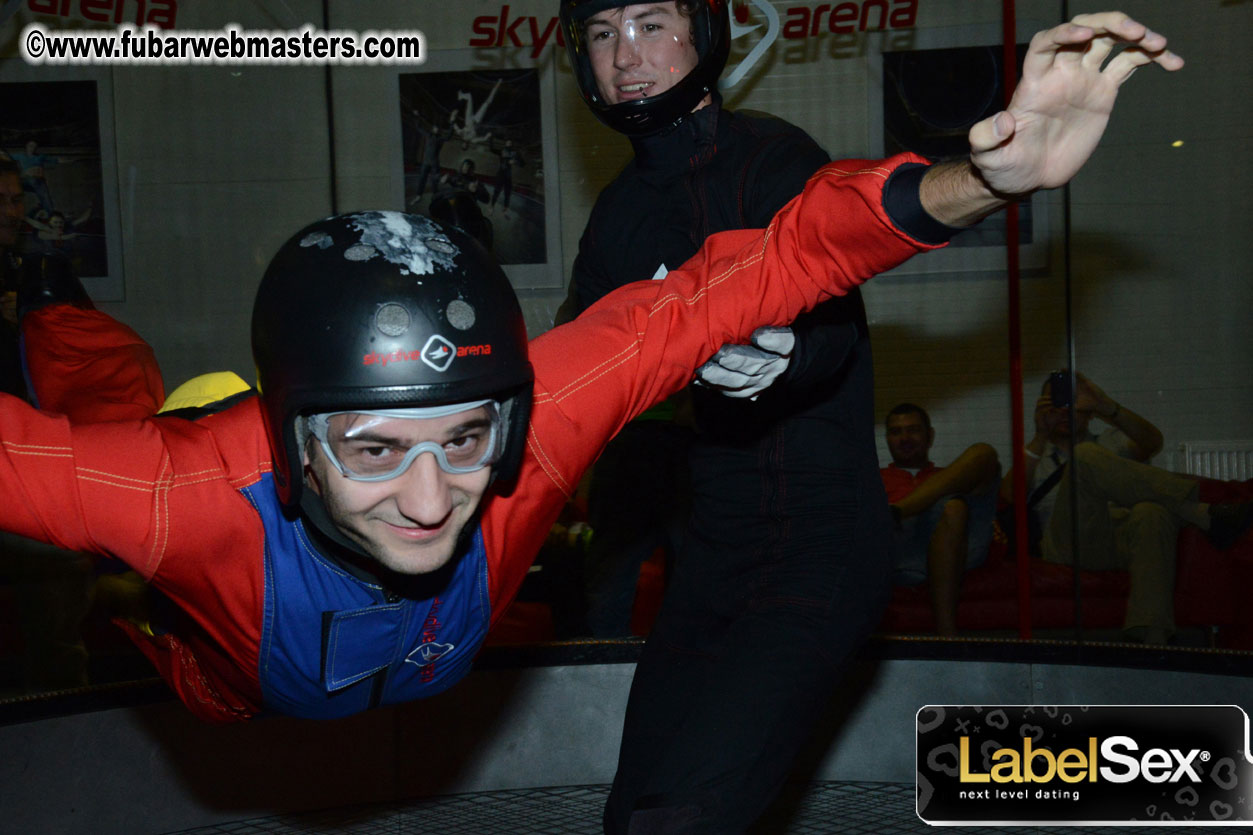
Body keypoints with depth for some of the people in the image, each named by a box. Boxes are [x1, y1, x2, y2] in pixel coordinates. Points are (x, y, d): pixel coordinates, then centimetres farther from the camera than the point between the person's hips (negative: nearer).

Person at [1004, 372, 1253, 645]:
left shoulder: (1111, 443, 33)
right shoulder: (1035, 456, 30)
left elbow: (1152, 443, 8)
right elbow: (1009, 495, 5)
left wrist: (1107, 406, -6)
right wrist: (1040, 437, -2)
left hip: (1123, 536, 2)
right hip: (1071, 545, -1)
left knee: (1152, 513, -37)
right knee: (1086, 456, -27)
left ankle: (1151, 639, -53)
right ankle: (1205, 514, -31)